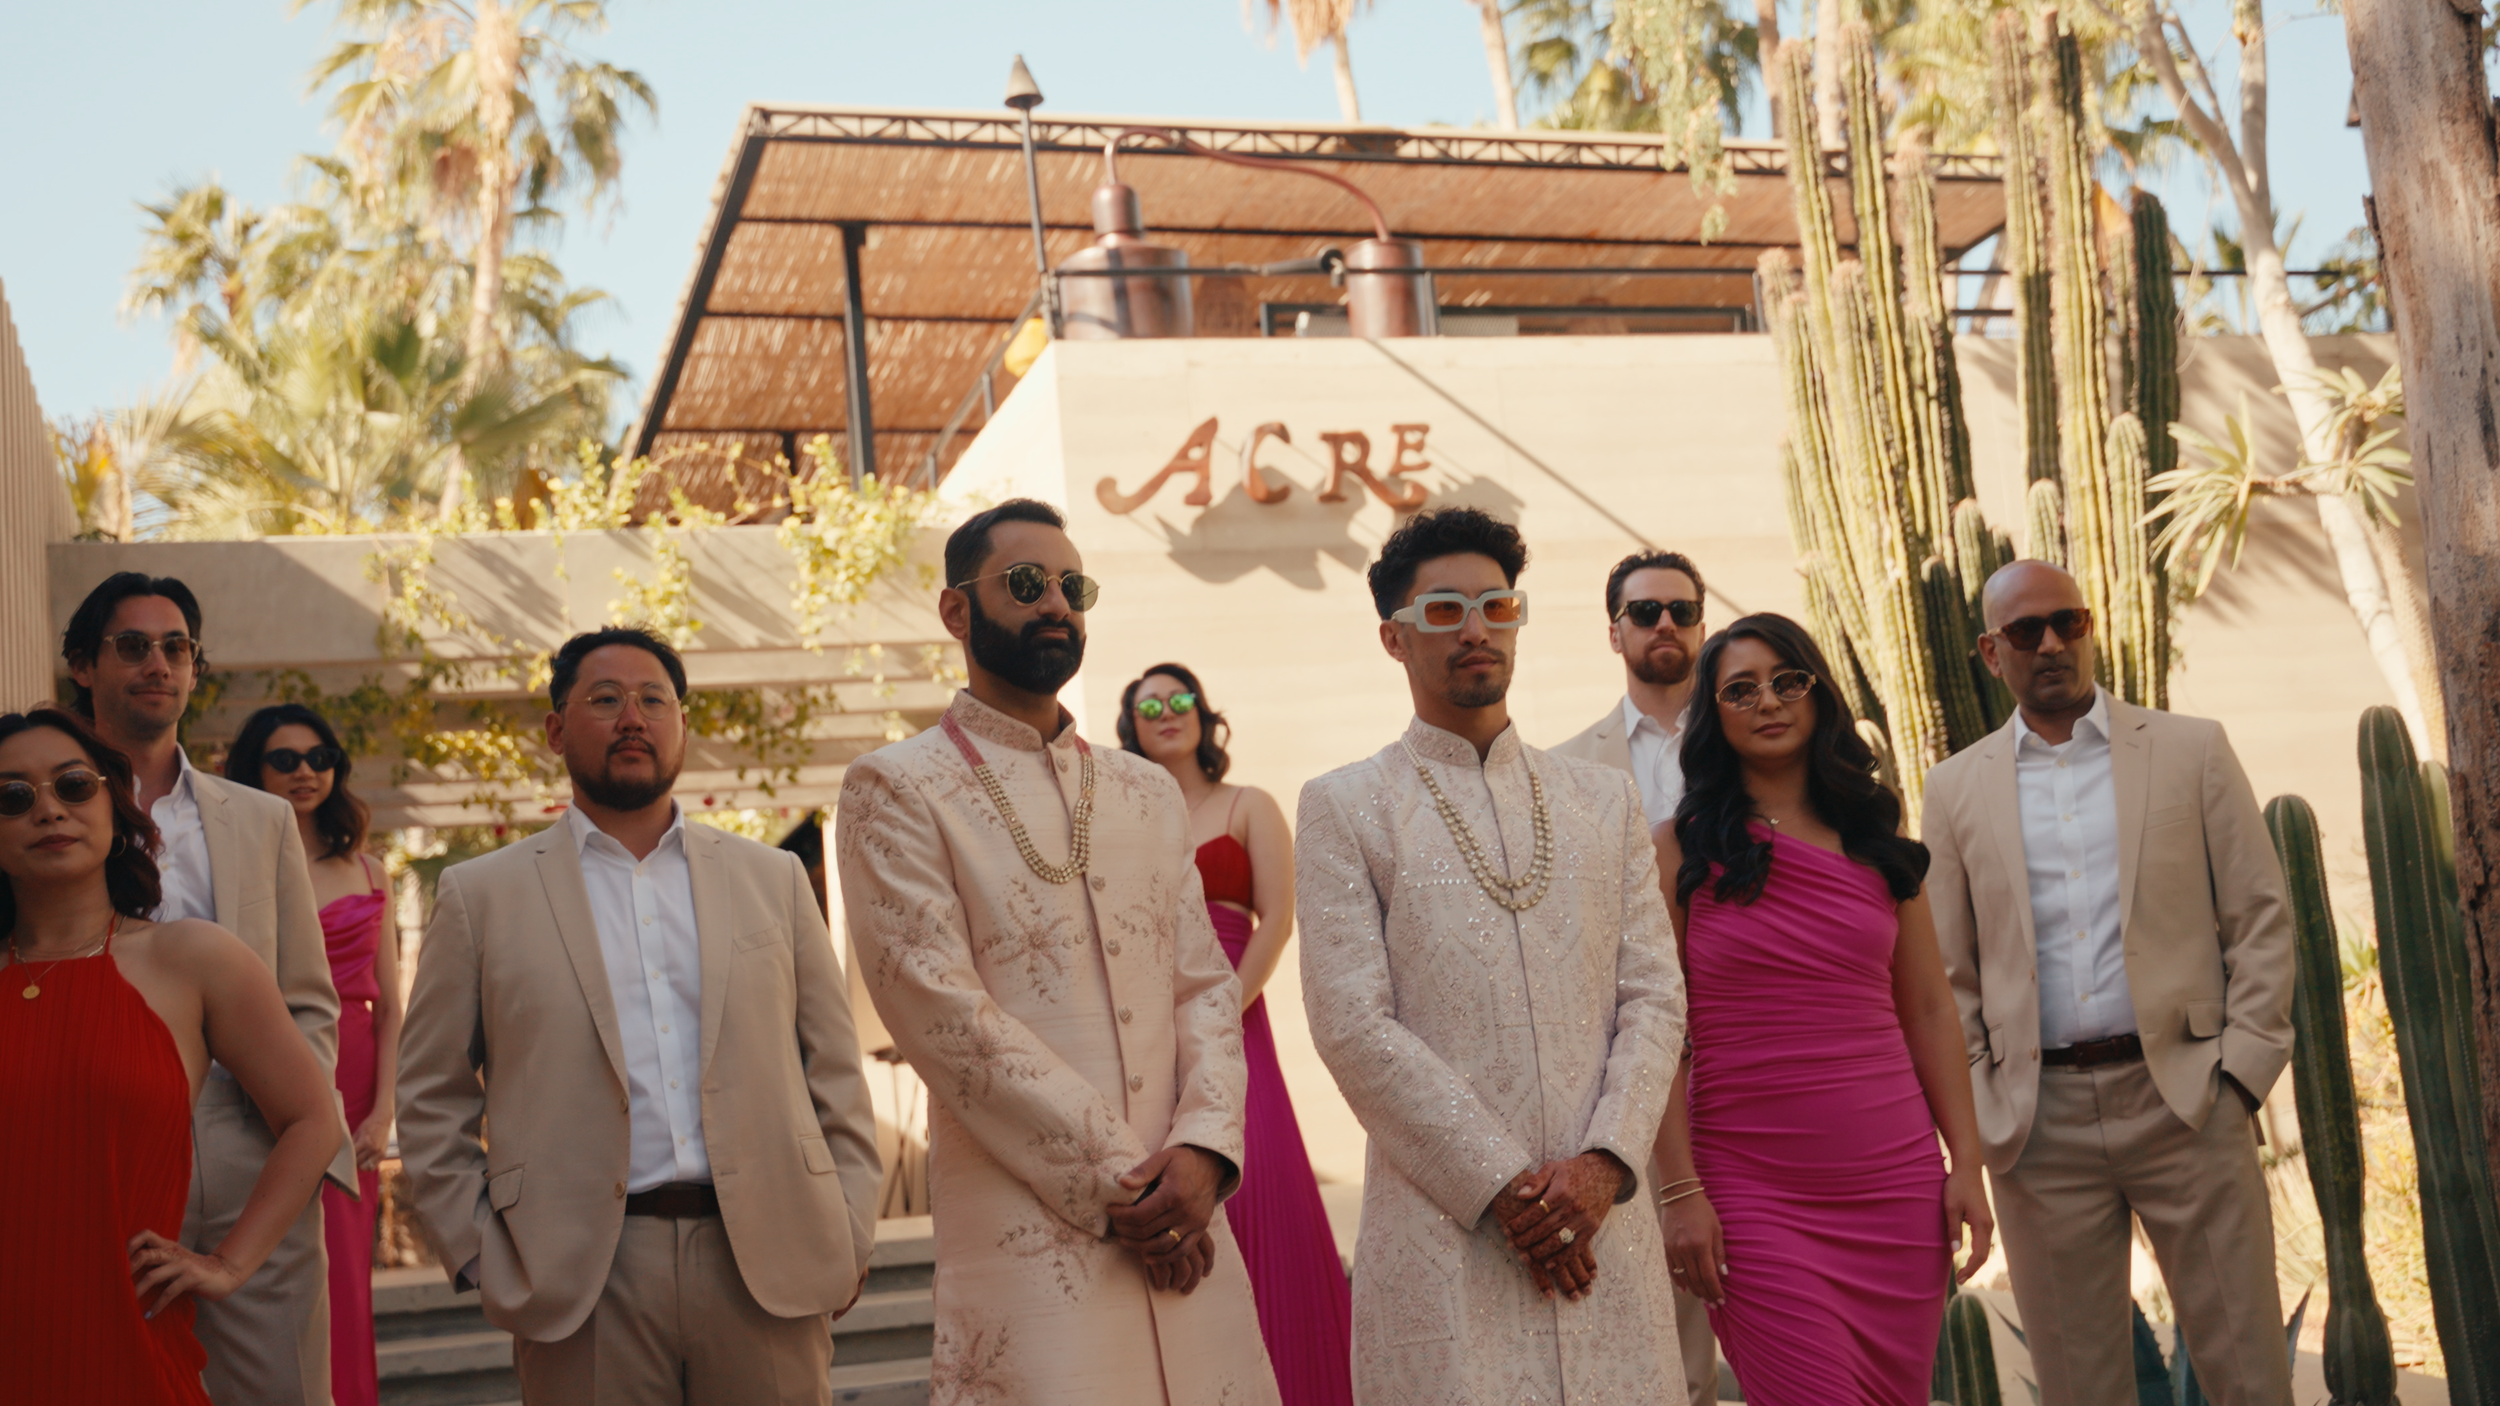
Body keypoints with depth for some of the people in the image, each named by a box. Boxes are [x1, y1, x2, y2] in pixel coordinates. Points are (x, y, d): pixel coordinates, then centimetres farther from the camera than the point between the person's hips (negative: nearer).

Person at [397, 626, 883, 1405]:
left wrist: (847, 1244, 3)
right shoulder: (481, 896, 8)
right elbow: (431, 1103, 8)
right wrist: (481, 1256, -1)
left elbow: (835, 1074, 11)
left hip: (772, 1273, 2)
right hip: (584, 1282, -1)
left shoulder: (773, 880, 13)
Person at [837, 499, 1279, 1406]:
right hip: (1027, 1235, -5)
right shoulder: (897, 790, 0)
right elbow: (946, 1016, -9)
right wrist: (1114, 1183, -11)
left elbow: (1205, 984, 11)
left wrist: (1203, 1148, -8)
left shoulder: (1147, 791, 17)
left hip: (1179, 1225, 5)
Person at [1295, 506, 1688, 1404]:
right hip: (1444, 1235, -3)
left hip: (1602, 1222, 3)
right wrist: (1503, 1187, -11)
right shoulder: (1344, 807, 3)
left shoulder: (1605, 800, 15)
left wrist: (1603, 1163, -7)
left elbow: (1654, 998, 8)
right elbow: (1355, 1027, -6)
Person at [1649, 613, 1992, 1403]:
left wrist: (1967, 1163, 4)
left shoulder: (1879, 844, 11)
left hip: (1895, 1182, 4)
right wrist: (1679, 1191, -10)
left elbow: (1928, 1009, 11)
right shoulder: (1681, 850, 0)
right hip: (1751, 1186, -3)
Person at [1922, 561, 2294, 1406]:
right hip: (2038, 1125, 1)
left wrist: (2243, 1067, -4)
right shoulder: (1956, 788, 10)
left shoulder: (2191, 751, 7)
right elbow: (1947, 972, 11)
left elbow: (2260, 917, 5)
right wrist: (1975, 1111, 2)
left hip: (2184, 1099, -1)